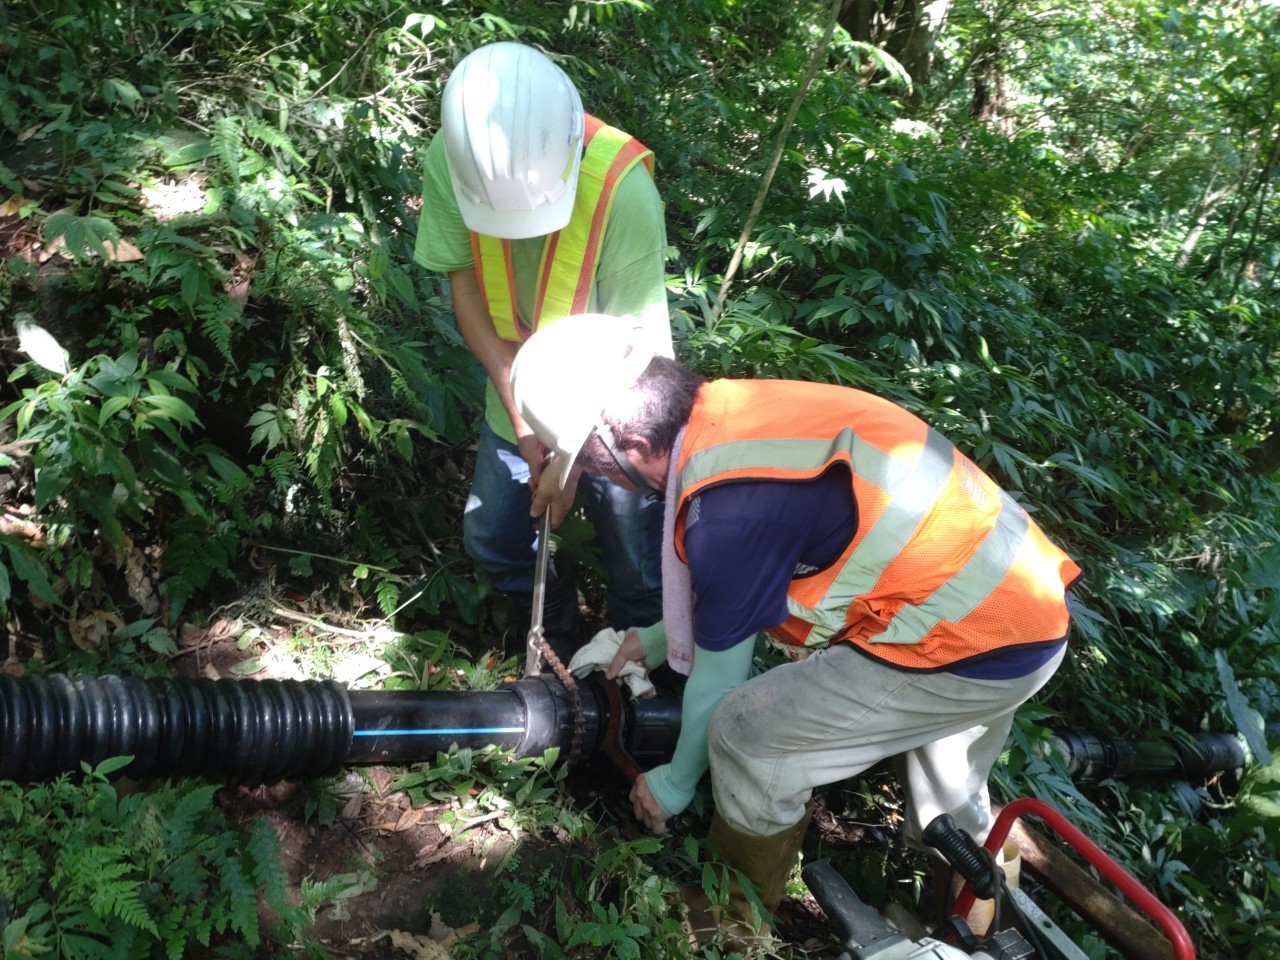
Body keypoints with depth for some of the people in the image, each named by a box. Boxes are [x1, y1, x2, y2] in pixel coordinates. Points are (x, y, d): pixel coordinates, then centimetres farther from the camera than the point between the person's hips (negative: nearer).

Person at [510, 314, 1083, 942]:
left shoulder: (726, 511, -25)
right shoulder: (731, 408, 0)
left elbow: (716, 680, -9)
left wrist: (675, 783, 9)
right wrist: (658, 637, 24)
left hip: (982, 655, -9)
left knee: (745, 733, -2)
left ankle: (740, 917, 22)